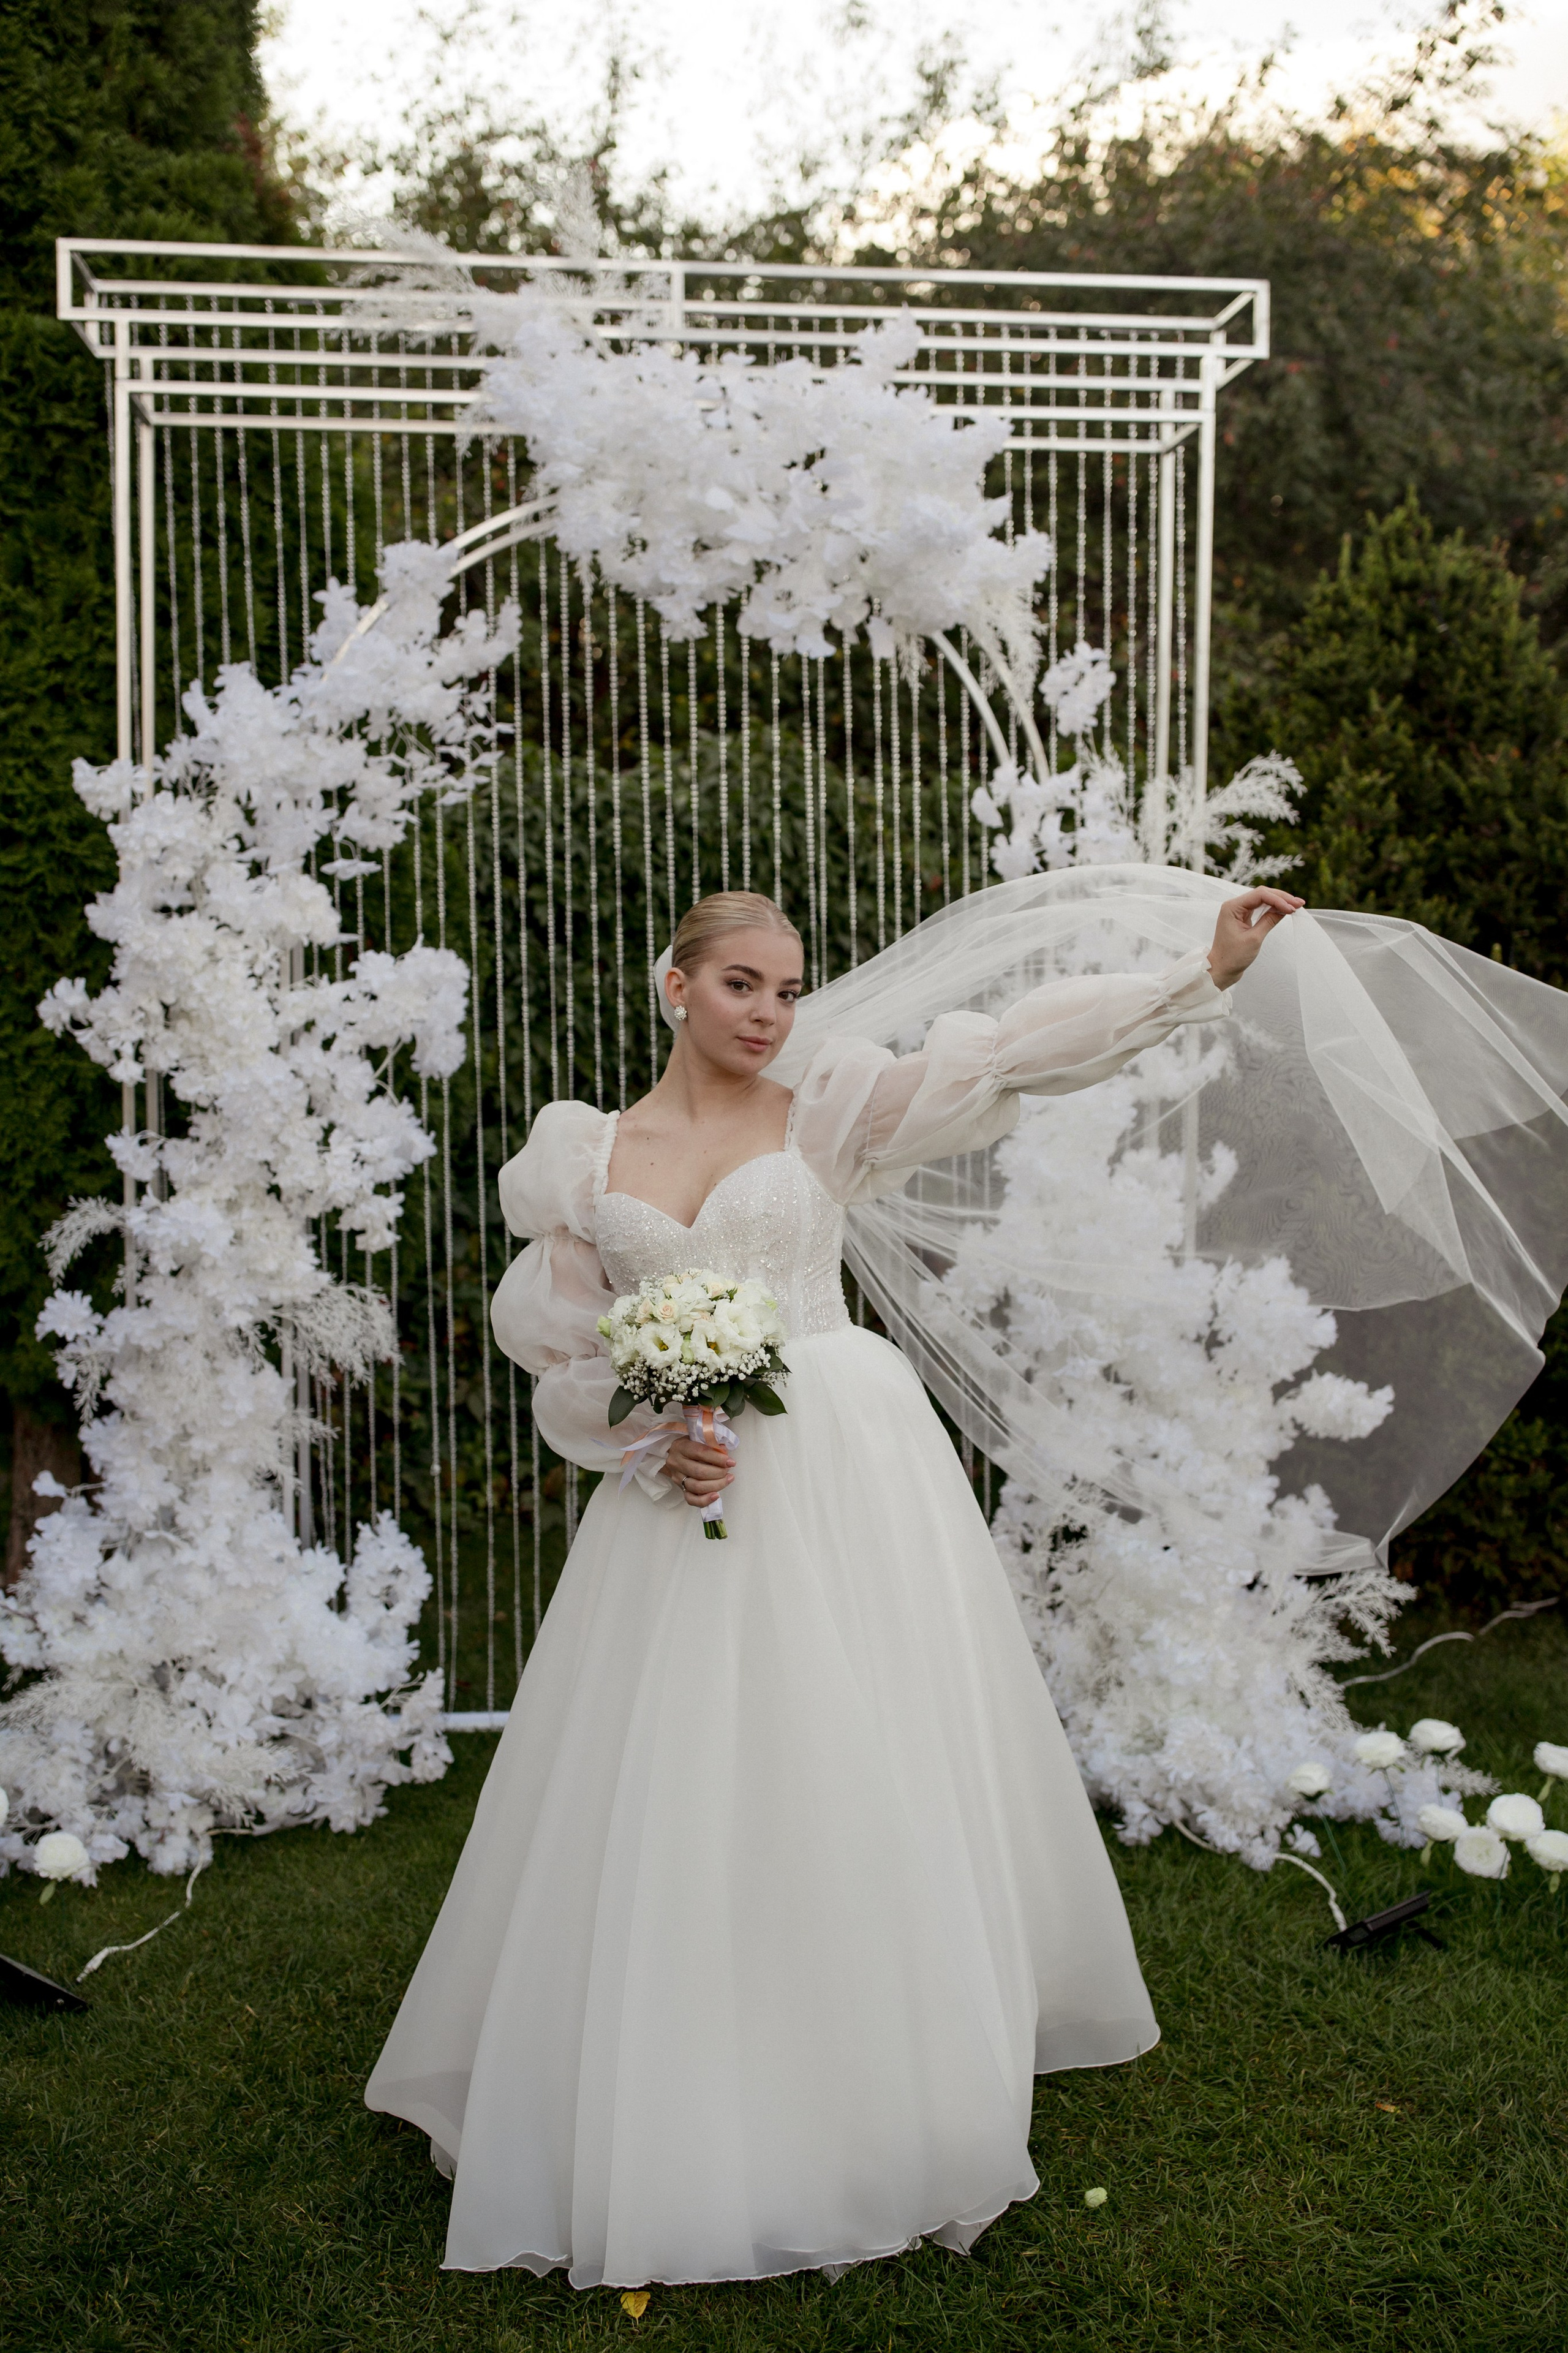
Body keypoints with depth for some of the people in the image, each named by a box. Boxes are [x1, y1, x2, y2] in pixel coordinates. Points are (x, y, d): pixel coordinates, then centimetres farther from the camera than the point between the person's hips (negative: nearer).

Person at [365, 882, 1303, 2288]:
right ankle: (673, 2127, 21)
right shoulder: (586, 1158, 6)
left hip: (846, 1481, -1)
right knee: (674, 1805, 4)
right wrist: (655, 1444, -11)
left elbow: (1009, 1054, -6)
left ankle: (886, 2098, 21)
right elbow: (565, 1357, 8)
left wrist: (1208, 972, -13)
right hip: (679, 1488, 1)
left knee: (866, 1778, 3)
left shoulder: (828, 1115, 3)